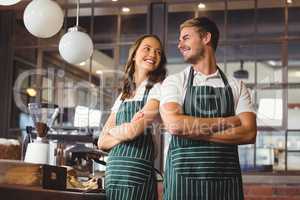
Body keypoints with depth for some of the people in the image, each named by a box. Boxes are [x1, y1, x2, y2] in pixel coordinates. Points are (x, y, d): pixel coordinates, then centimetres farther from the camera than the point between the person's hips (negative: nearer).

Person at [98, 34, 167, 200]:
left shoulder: (158, 89, -2)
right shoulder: (123, 96, 16)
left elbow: (134, 130, -15)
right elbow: (102, 142, 10)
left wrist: (113, 131, 6)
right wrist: (126, 132, -8)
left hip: (137, 173, -6)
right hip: (113, 172, 6)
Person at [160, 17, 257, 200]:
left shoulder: (237, 87, 8)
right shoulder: (174, 82, 4)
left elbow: (249, 133, -5)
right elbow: (174, 124, -12)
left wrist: (194, 130, -11)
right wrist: (226, 122, -8)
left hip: (227, 179, 1)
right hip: (183, 177, -1)